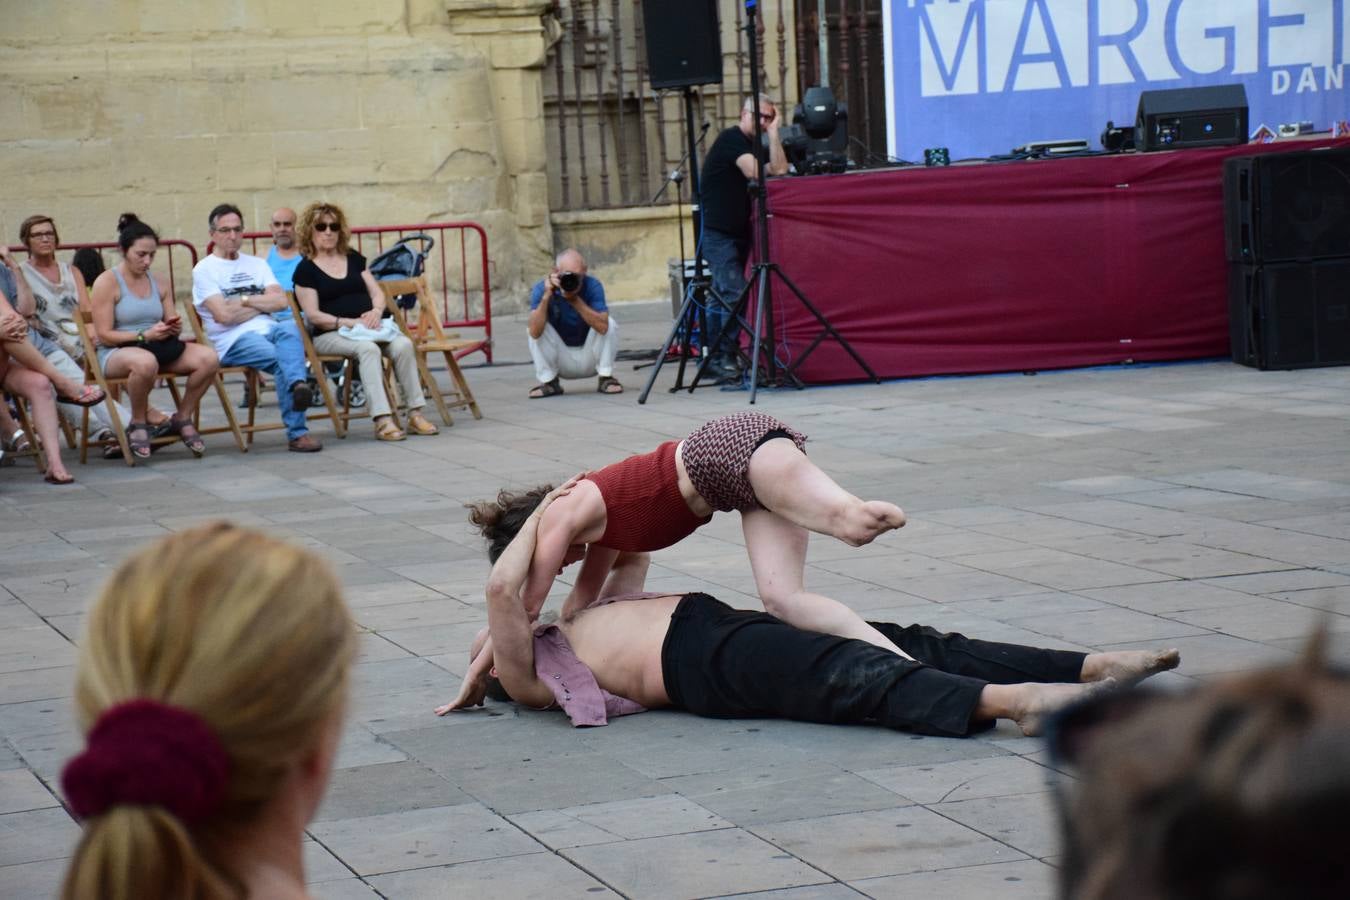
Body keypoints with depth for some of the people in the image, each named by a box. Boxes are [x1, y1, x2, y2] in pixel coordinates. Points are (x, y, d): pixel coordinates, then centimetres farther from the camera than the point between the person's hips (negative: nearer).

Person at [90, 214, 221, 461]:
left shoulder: (160, 283, 14)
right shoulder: (106, 283, -4)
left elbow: (172, 323, 18)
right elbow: (104, 335, -10)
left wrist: (174, 328, -8)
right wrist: (145, 335, -21)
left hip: (159, 348, 6)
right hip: (115, 353, -6)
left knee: (208, 358, -21)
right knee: (145, 362, -43)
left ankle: (182, 419, -1)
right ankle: (138, 424, -16)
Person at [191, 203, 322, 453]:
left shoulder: (256, 264, 24)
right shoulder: (204, 270, 7)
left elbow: (280, 301, 9)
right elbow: (224, 315, -7)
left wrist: (245, 300, -2)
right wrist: (261, 304, 5)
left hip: (268, 330, 4)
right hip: (233, 341, -4)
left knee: (289, 329, -35)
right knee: (283, 359, -33)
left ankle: (297, 385, -61)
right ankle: (297, 432, -41)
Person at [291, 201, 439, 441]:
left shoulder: (354, 258, 20)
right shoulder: (306, 269, 3)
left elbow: (377, 293, 16)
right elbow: (313, 315, -6)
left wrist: (377, 311, -8)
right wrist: (350, 323, -16)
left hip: (371, 327, 5)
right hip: (330, 334, -5)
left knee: (403, 345, -26)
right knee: (368, 349, -36)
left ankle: (415, 414, -27)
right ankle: (382, 420, -45)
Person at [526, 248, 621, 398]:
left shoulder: (593, 286, -20)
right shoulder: (542, 288, -19)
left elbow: (602, 327, -35)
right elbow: (534, 332, -33)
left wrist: (575, 300, -37)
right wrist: (546, 296, -39)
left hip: (590, 359, -1)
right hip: (561, 361, 1)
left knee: (609, 324, -25)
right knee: (535, 327, -23)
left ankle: (606, 379, -6)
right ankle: (549, 382, -6)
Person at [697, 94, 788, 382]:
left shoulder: (755, 146, 16)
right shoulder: (731, 139, -11)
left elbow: (780, 170, 1)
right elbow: (755, 172, -22)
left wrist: (773, 133, -1)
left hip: (738, 233, 9)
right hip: (717, 231, -9)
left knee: (722, 295, 9)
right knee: (734, 294, -17)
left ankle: (713, 357, 13)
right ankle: (724, 357, -15)